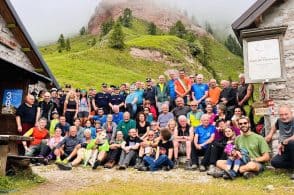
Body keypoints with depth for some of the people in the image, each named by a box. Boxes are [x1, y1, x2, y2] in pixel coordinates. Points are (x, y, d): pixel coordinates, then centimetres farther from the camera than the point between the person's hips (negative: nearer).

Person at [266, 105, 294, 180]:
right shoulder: (279, 121, 3)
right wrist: (270, 134, 20)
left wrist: (283, 143, -23)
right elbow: (275, 126, 30)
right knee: (274, 162, -22)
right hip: (285, 151, 5)